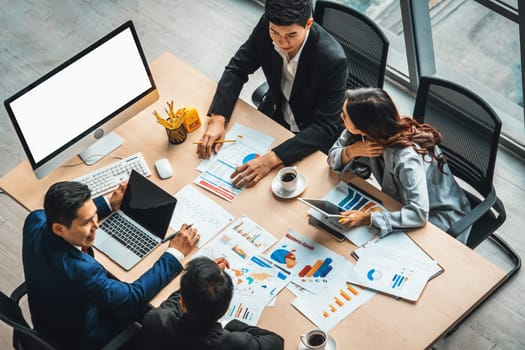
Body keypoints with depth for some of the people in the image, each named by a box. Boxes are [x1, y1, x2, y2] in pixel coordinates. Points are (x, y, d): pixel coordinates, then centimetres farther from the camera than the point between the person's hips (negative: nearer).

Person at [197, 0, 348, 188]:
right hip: (275, 115, 5)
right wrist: (217, 119, -23)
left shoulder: (333, 59, -34)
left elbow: (325, 128, -31)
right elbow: (237, 68, -7)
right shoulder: (266, 26, -20)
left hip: (314, 137, -5)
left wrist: (272, 158, -42)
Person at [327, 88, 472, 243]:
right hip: (402, 203, 6)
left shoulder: (406, 157, -37)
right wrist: (351, 151, -27)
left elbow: (419, 214, -41)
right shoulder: (370, 132, -17)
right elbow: (333, 156, -5)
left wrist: (368, 218, -44)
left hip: (439, 217, -6)